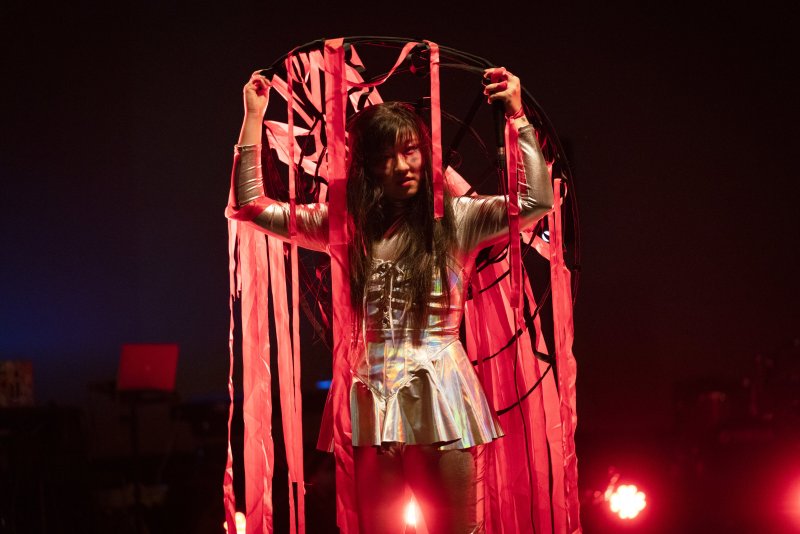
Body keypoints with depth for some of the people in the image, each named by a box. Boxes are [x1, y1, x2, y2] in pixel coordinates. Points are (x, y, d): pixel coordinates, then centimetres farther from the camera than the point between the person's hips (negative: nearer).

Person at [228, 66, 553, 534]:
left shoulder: (456, 218, 1)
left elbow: (537, 202, -12)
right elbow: (251, 205, 9)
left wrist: (517, 116, -13)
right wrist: (254, 117, 6)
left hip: (440, 392, -3)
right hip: (372, 396, 3)